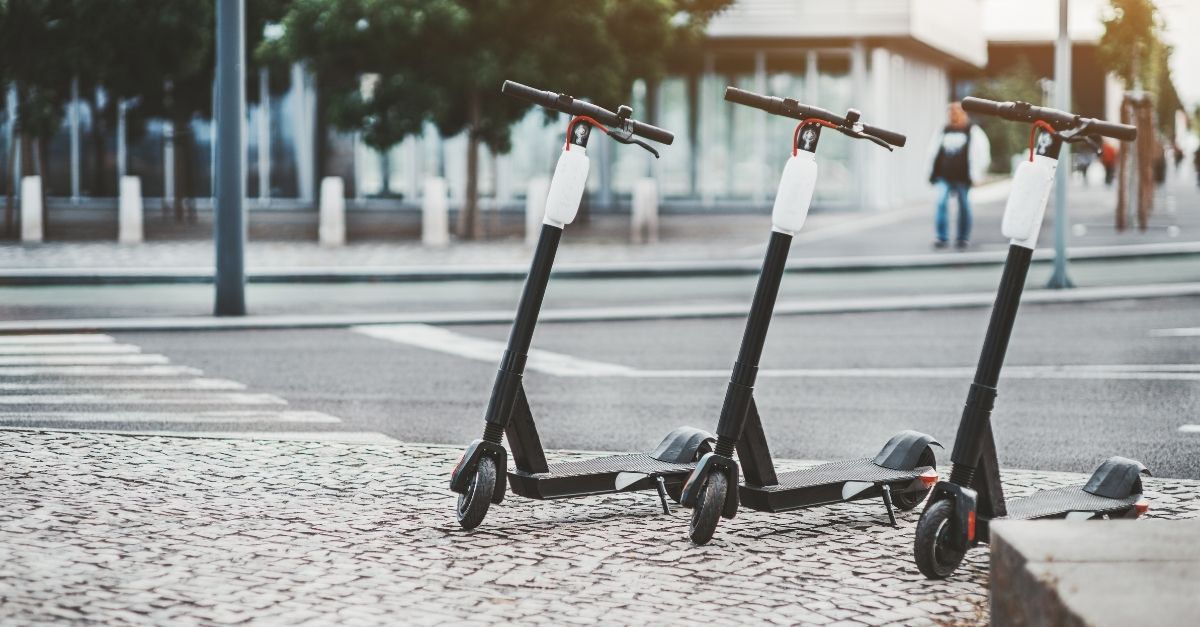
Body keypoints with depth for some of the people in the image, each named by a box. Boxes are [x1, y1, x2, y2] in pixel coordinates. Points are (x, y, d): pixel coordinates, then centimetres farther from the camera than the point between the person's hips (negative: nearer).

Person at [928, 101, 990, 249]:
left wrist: (975, 173, -7)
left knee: (964, 206, 5)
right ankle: (942, 237, -10)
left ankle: (963, 238, 16)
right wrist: (933, 173, 13)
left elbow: (983, 153, -2)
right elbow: (936, 153, 19)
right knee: (941, 202, -12)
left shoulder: (973, 131, 1)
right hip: (944, 176, 3)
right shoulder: (944, 131, 14)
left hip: (962, 177, -3)